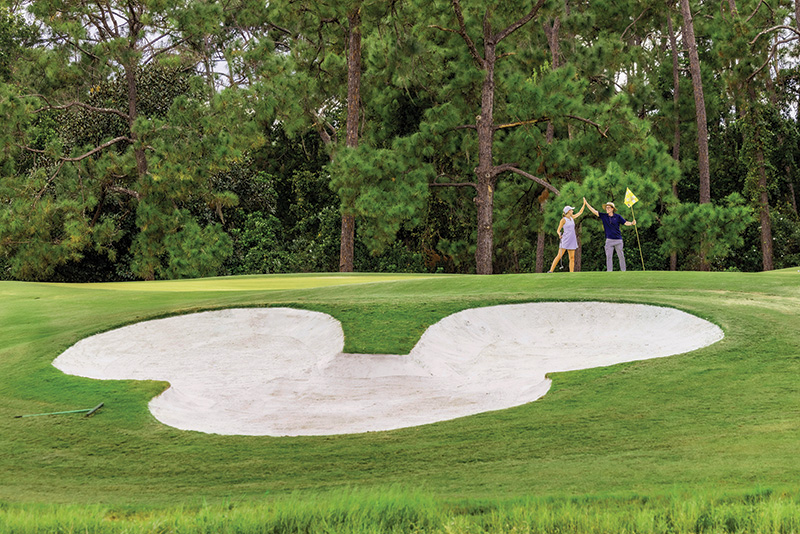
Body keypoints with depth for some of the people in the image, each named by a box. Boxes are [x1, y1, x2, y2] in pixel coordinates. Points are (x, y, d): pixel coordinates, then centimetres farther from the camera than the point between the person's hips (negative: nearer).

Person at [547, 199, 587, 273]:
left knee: (572, 258, 1)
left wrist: (584, 204, 25)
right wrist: (559, 234, -26)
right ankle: (551, 271, -12)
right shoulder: (563, 220, -6)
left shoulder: (572, 217, 13)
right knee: (559, 256, -13)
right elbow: (558, 230, -4)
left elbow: (580, 212, 27)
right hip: (565, 240, -7)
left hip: (572, 241, 7)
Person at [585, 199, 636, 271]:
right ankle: (609, 271, 0)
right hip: (609, 240, 1)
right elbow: (594, 211, 3)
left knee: (621, 256, 4)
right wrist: (586, 203, -2)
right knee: (609, 256, -3)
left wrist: (632, 223, -19)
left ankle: (623, 270, 11)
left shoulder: (618, 216, 2)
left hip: (618, 240, -1)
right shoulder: (603, 216, 5)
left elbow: (625, 223, 1)